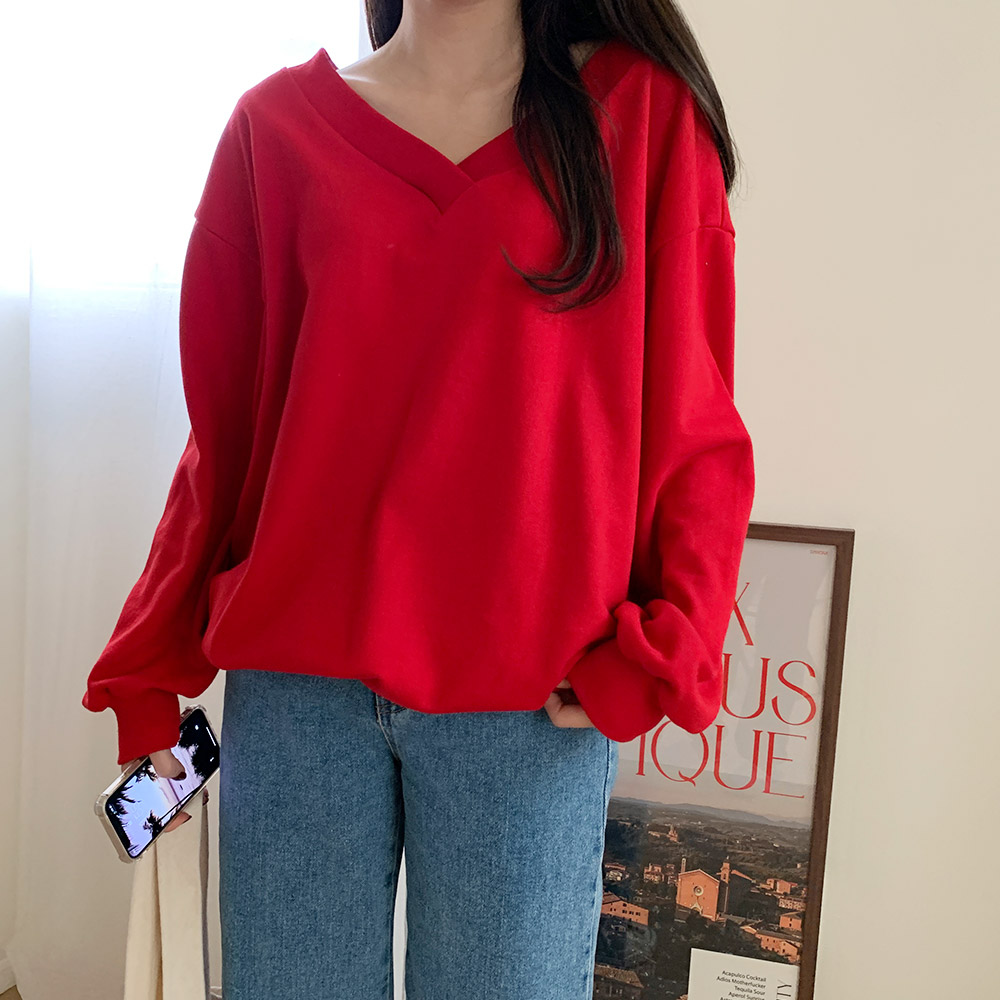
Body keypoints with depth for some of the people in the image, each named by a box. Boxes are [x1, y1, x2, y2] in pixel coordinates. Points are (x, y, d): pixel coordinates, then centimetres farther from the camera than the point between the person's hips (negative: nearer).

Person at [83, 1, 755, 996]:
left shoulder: (640, 107, 5)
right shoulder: (278, 121, 8)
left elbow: (696, 423, 2)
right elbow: (222, 428, 8)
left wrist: (658, 652, -9)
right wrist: (146, 673, 9)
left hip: (534, 699, -1)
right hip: (295, 685, 2)